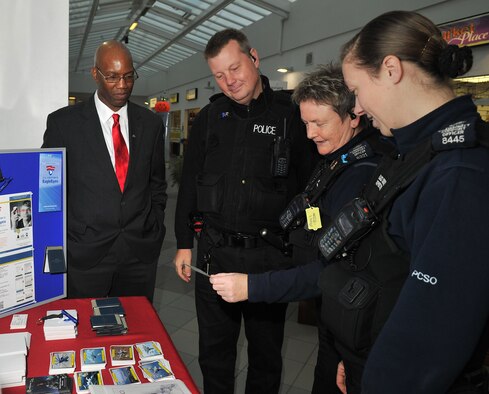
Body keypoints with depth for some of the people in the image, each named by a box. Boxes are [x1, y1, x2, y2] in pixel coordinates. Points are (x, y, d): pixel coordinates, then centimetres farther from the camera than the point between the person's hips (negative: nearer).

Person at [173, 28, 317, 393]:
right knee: (214, 350, 17)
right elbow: (189, 183, 9)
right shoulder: (209, 118, 6)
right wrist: (183, 244, 8)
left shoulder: (290, 114, -4)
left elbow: (309, 182, -3)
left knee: (267, 352, 16)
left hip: (271, 254, -2)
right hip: (214, 252, 3)